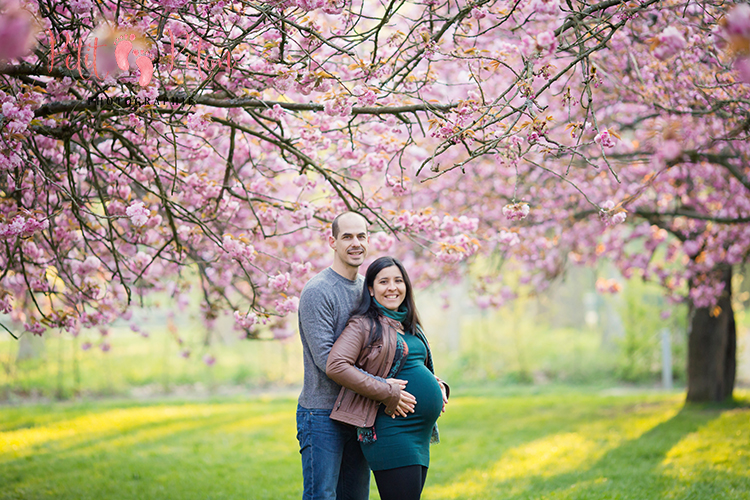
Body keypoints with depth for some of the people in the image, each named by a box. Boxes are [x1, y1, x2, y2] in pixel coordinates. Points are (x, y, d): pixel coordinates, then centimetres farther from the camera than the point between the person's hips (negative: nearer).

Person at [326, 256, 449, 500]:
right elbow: (335, 365, -19)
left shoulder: (409, 327, 19)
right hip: (390, 432, -8)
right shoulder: (364, 325, -6)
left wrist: (438, 386, 9)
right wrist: (385, 392, -19)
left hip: (421, 436, 8)